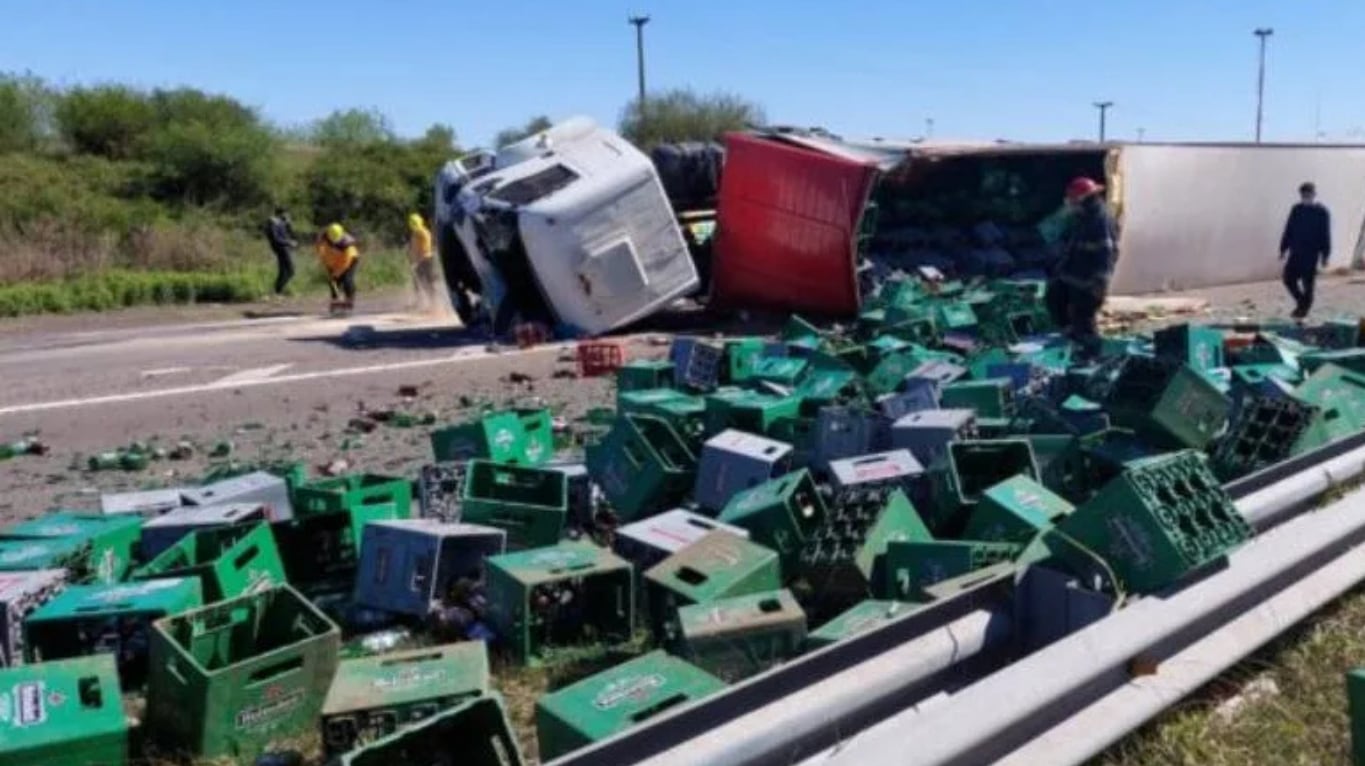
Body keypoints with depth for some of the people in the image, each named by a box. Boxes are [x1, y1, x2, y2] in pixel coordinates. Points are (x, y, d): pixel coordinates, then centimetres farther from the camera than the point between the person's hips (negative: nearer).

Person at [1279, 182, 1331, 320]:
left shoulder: (1322, 212, -8)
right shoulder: (1296, 209, 4)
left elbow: (1326, 236, -6)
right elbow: (1288, 230, 10)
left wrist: (1325, 255, -7)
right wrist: (1283, 249, 9)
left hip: (1311, 254, -4)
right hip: (1295, 252, 4)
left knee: (1307, 282, 1)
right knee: (1289, 279, 2)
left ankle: (1304, 308, 15)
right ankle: (1301, 302, 24)